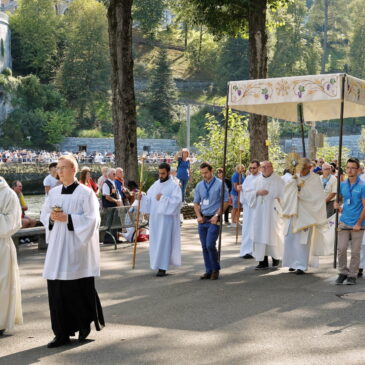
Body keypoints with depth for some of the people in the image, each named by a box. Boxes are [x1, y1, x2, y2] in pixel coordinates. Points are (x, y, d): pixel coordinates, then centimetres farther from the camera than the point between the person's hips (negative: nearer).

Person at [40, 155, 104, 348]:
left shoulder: (86, 192, -6)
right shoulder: (54, 192, 11)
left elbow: (91, 219, -11)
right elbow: (43, 215, 15)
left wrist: (67, 218, -18)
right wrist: (51, 217, -7)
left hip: (77, 247, -5)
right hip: (57, 246, 5)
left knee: (78, 288, -2)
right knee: (56, 289, 2)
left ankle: (85, 323, 22)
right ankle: (62, 333, 10)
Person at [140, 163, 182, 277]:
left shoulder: (174, 185, -5)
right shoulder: (156, 184, 13)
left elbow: (177, 200, -17)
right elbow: (149, 199, 13)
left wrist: (162, 198, -18)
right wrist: (142, 197, -7)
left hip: (166, 217, -6)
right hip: (155, 217, 6)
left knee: (164, 241, -8)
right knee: (155, 241, 8)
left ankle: (162, 268, -6)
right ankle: (158, 264, 19)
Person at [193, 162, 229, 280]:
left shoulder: (219, 184, -4)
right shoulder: (199, 185, 10)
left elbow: (226, 201, -4)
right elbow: (196, 203, 17)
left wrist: (217, 215, -11)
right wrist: (198, 216, 1)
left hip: (213, 219, -5)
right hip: (202, 220, 5)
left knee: (210, 245, -14)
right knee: (204, 246, 6)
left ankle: (216, 269, 4)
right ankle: (209, 271, 14)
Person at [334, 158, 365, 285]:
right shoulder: (342, 185, 8)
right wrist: (339, 207, -1)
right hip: (344, 222, 4)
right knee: (341, 249, -2)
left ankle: (352, 275, 13)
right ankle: (343, 272, 13)